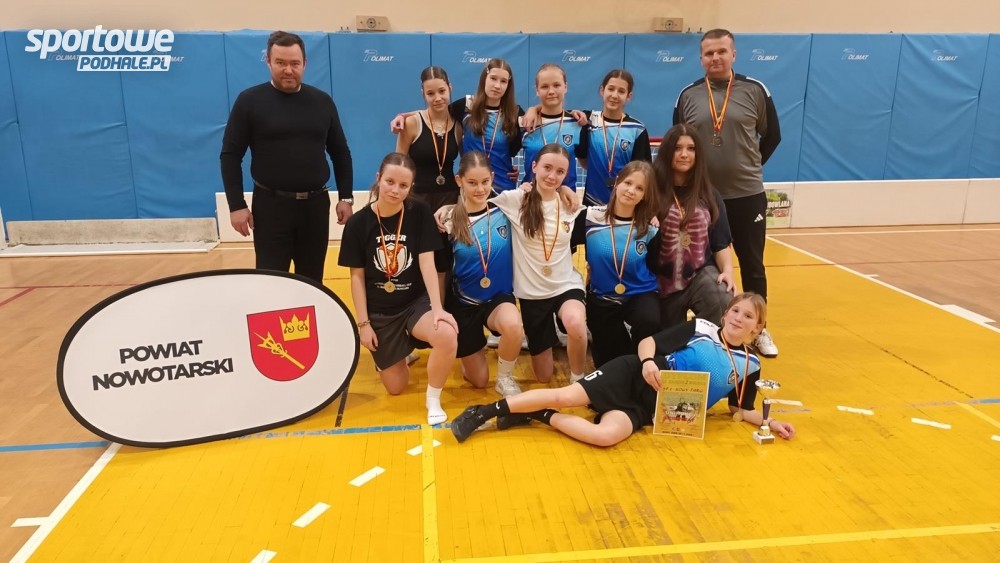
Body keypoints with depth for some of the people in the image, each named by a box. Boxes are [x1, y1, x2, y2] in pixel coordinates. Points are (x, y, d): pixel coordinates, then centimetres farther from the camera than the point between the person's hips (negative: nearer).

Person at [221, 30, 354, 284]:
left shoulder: (322, 101, 6)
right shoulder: (249, 101, -2)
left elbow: (340, 152, 11)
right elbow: (230, 154, -2)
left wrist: (346, 197, 5)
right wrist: (236, 205, -8)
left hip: (316, 204, 3)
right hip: (271, 205, -2)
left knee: (312, 282, 12)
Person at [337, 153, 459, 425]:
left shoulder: (420, 213, -8)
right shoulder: (358, 223, -9)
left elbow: (427, 263, -12)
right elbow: (357, 277, -4)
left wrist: (437, 308, -23)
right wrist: (363, 323, -6)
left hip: (417, 302, 0)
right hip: (380, 312, 1)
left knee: (447, 336, -34)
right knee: (396, 387, 5)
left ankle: (433, 400, -7)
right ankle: (401, 350, 41)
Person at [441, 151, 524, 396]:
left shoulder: (504, 210, -9)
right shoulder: (451, 220, -13)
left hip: (499, 296, 0)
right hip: (463, 302, 0)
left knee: (513, 325, -37)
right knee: (478, 380, 10)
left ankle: (505, 378, -5)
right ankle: (475, 345, 44)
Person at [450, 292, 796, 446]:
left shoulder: (748, 367, 8)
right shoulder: (701, 329, 0)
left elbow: (739, 409, 17)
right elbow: (648, 342, -2)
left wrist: (769, 422, 1)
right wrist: (647, 362, -23)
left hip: (652, 409, 2)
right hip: (635, 377, -1)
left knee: (607, 435, -30)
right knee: (564, 396, -18)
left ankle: (541, 418, -7)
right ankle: (486, 411, -4)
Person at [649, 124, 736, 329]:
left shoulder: (709, 194, 8)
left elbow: (720, 242, 8)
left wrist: (728, 270, -7)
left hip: (702, 273, 1)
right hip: (664, 278, -1)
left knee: (726, 310, -28)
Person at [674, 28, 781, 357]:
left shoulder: (755, 91, -2)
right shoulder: (688, 96, 2)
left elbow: (772, 135, 8)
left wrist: (752, 165, 5)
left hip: (747, 195, -1)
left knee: (752, 265, 8)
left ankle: (759, 329, 22)